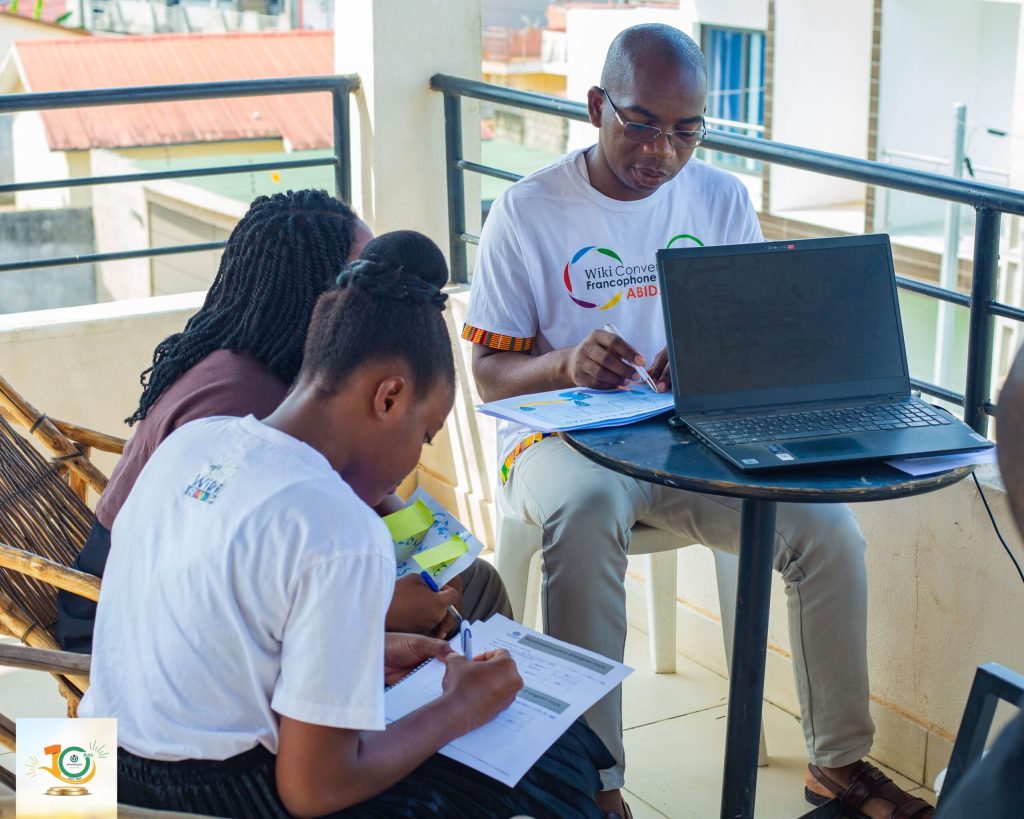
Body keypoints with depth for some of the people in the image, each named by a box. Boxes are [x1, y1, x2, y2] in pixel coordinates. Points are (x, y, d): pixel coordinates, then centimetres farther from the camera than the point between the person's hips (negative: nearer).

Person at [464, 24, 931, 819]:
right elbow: (490, 369, -3)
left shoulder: (723, 200, 7)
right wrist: (567, 364, -26)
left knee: (827, 524, -19)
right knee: (588, 509, -38)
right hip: (564, 437, -3)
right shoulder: (528, 211, -4)